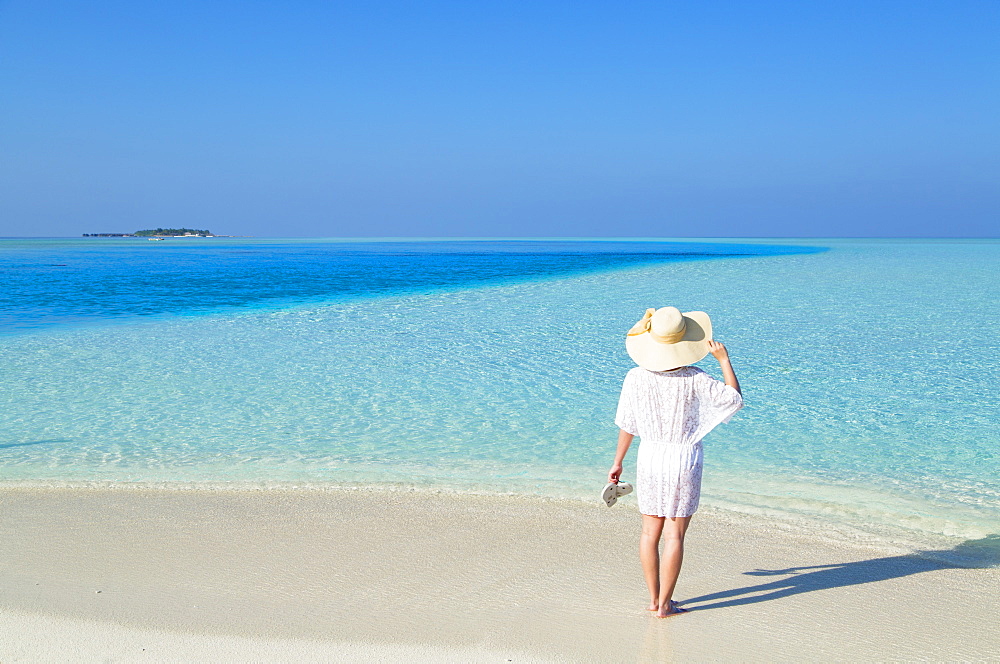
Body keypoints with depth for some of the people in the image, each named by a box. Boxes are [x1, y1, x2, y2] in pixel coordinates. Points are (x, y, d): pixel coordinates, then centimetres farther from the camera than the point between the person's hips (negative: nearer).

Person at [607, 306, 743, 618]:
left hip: (649, 457, 3)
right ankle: (665, 604, 7)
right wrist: (724, 360, 0)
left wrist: (617, 463, 13)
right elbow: (735, 399, -2)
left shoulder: (635, 378, -7)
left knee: (650, 531, 13)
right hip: (684, 460, -3)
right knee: (674, 535, 3)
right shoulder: (694, 379, -14)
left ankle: (654, 598, 21)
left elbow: (626, 426, 1)